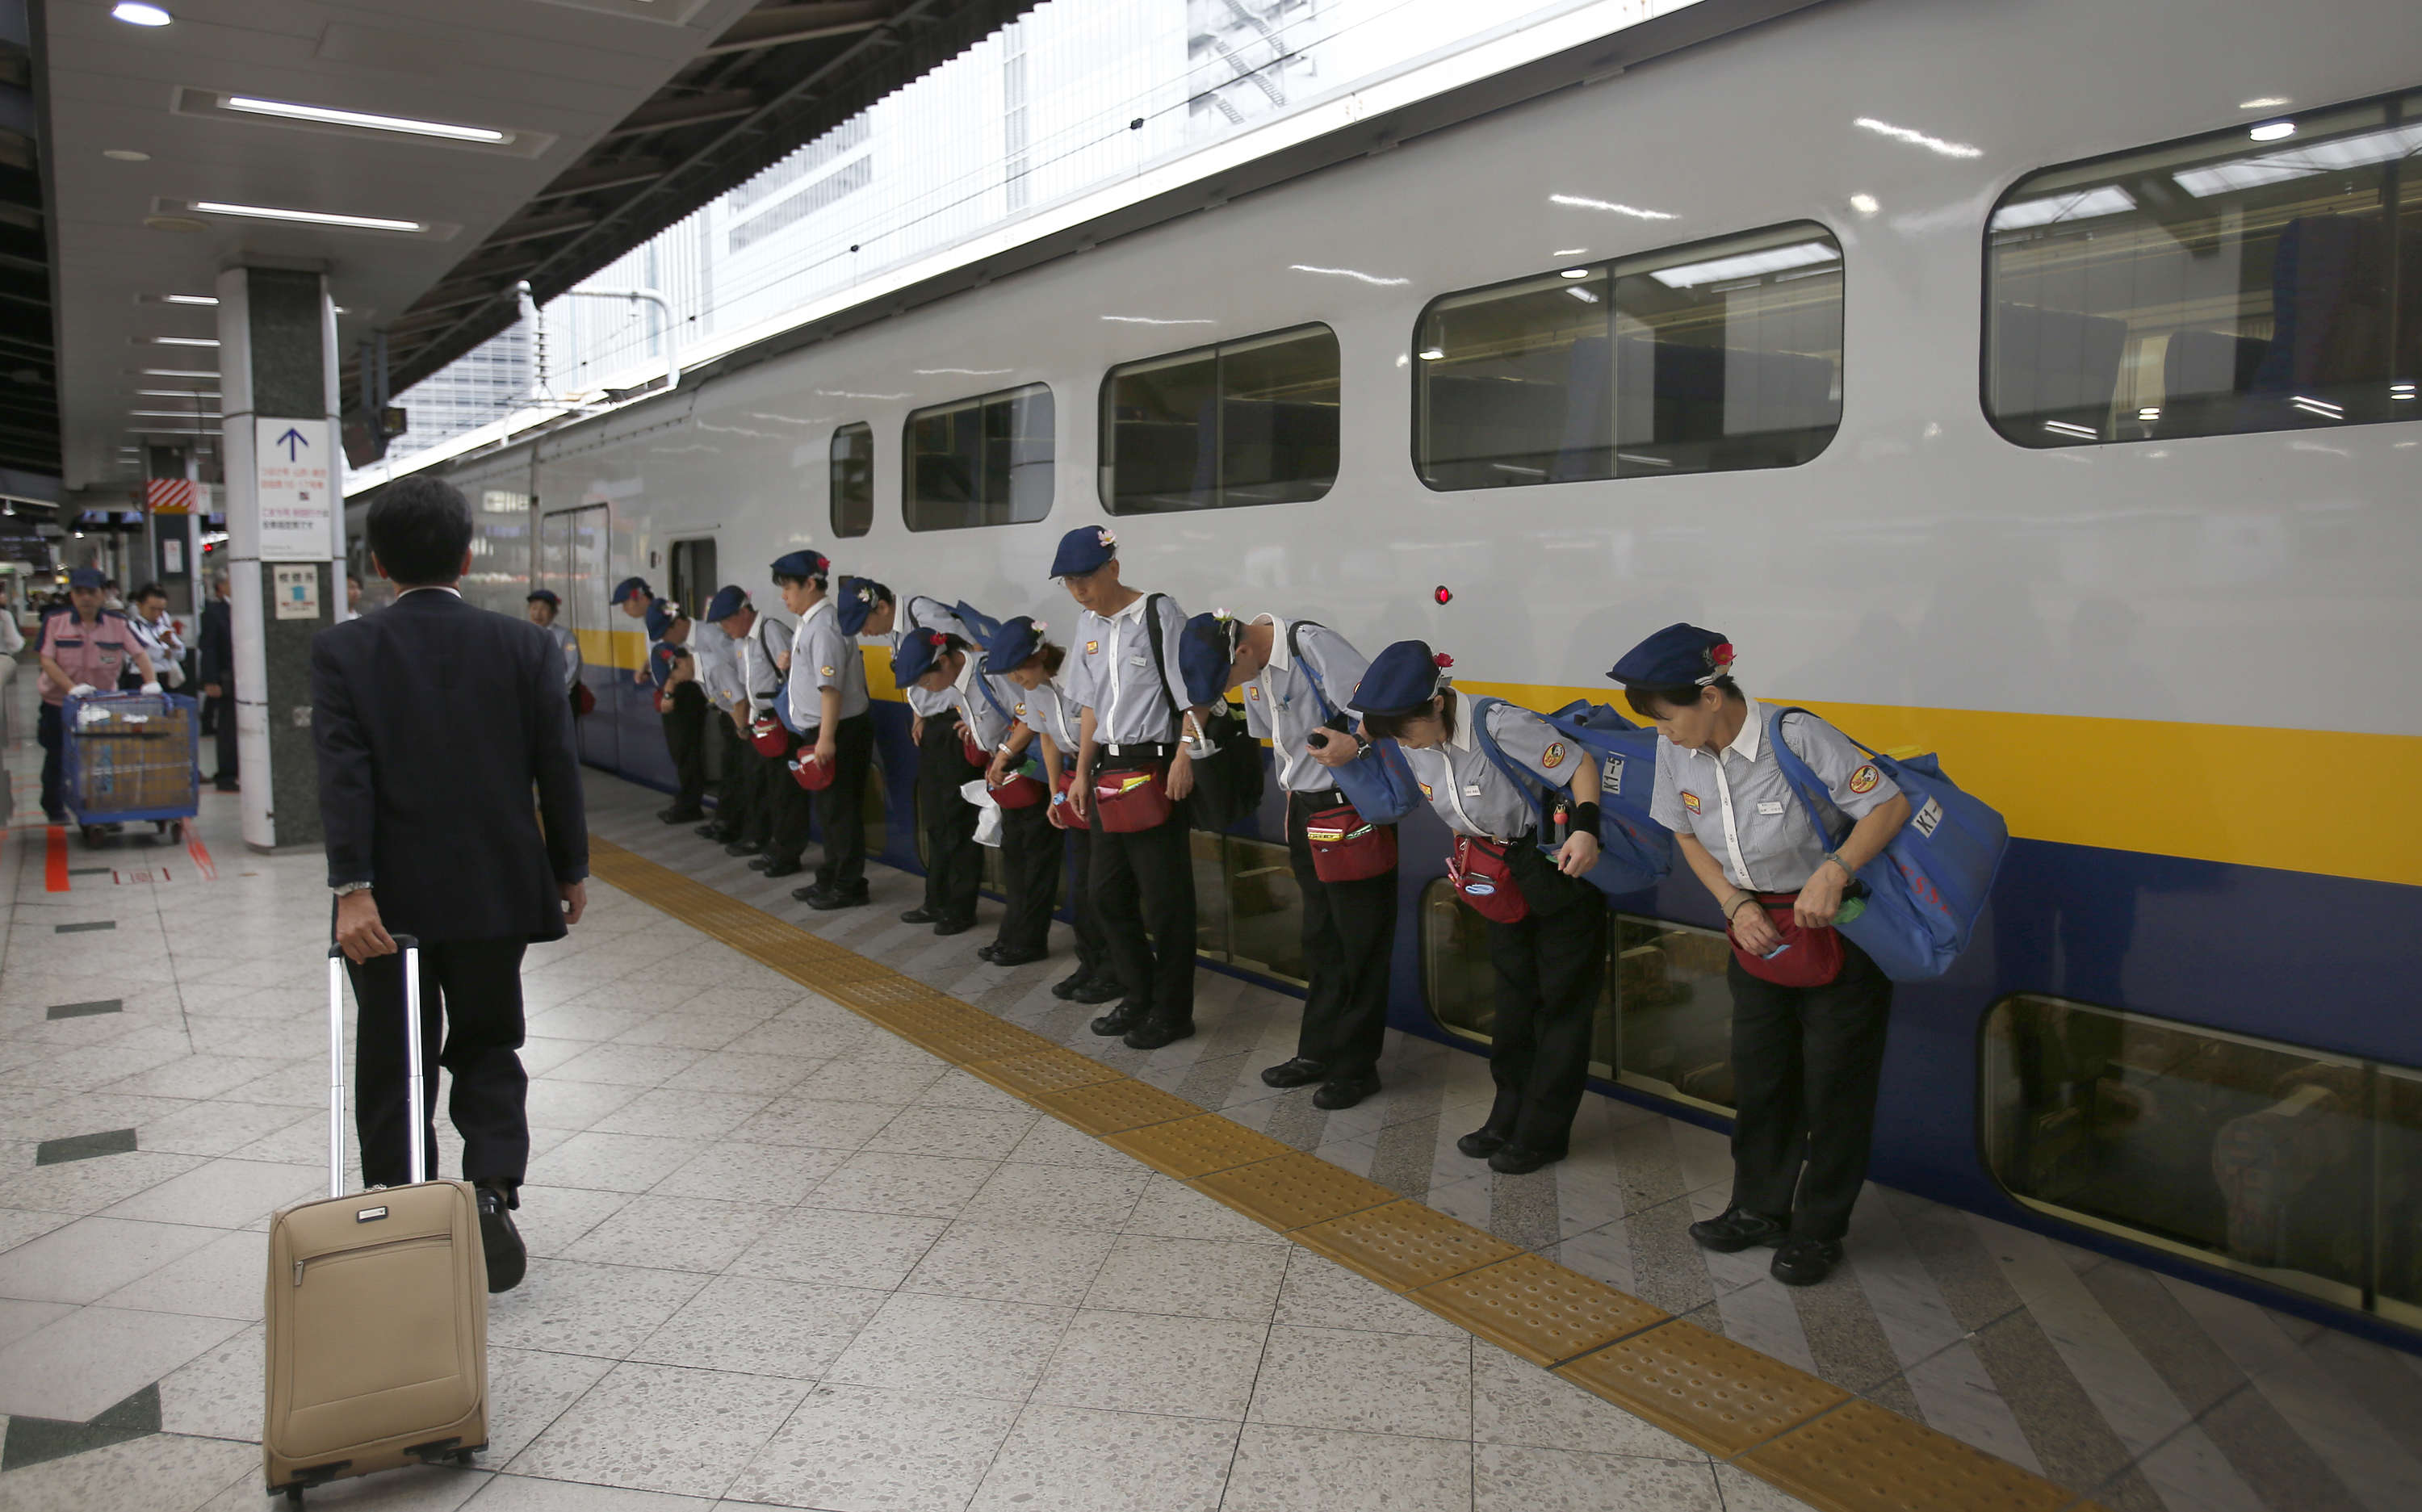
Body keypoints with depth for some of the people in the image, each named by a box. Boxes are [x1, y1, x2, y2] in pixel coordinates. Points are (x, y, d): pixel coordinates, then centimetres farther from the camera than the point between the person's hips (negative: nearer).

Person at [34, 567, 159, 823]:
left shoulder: (117, 623, -4)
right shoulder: (55, 622, -6)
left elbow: (139, 653, -7)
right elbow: (47, 660, -10)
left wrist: (151, 681, -24)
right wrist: (72, 687, -24)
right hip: (59, 702, 0)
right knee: (57, 758, 12)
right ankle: (54, 809, 30)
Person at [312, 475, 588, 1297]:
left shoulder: (343, 650, -5)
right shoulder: (525, 645, -3)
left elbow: (343, 774, -14)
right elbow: (557, 766, -3)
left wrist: (352, 888, -17)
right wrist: (570, 871, 7)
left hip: (391, 897, -1)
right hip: (495, 891, 1)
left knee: (393, 1067, 13)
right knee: (487, 1051, 16)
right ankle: (492, 1195, -1)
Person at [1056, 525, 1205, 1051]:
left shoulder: (1160, 614, -10)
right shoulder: (1088, 625, 11)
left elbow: (1193, 695, -11)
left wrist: (1183, 757, -18)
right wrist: (1083, 772, 15)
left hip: (1155, 766, -8)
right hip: (1108, 767, 8)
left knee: (1164, 897, -2)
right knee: (1109, 892, 13)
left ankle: (1171, 1012, 11)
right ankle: (1138, 998, 28)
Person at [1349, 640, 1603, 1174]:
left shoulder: (1502, 726, -31)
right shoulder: (1409, 738, -10)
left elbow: (1582, 765, -25)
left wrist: (1586, 830, -38)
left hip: (1561, 862, -7)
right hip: (1501, 870, 7)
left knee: (1561, 1000, 4)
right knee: (1513, 994, 15)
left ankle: (1542, 1134, 12)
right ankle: (1509, 1118, 27)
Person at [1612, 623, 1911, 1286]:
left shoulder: (1798, 738, -27)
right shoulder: (1677, 750, -10)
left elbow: (1891, 805, -22)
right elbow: (1687, 835, 5)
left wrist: (1835, 870, -36)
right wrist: (1735, 904, -8)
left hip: (1839, 927, -5)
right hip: (1757, 930, 5)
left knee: (1834, 1083, 5)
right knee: (1758, 1075, 14)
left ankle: (1818, 1228, 21)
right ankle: (1759, 1208, 32)